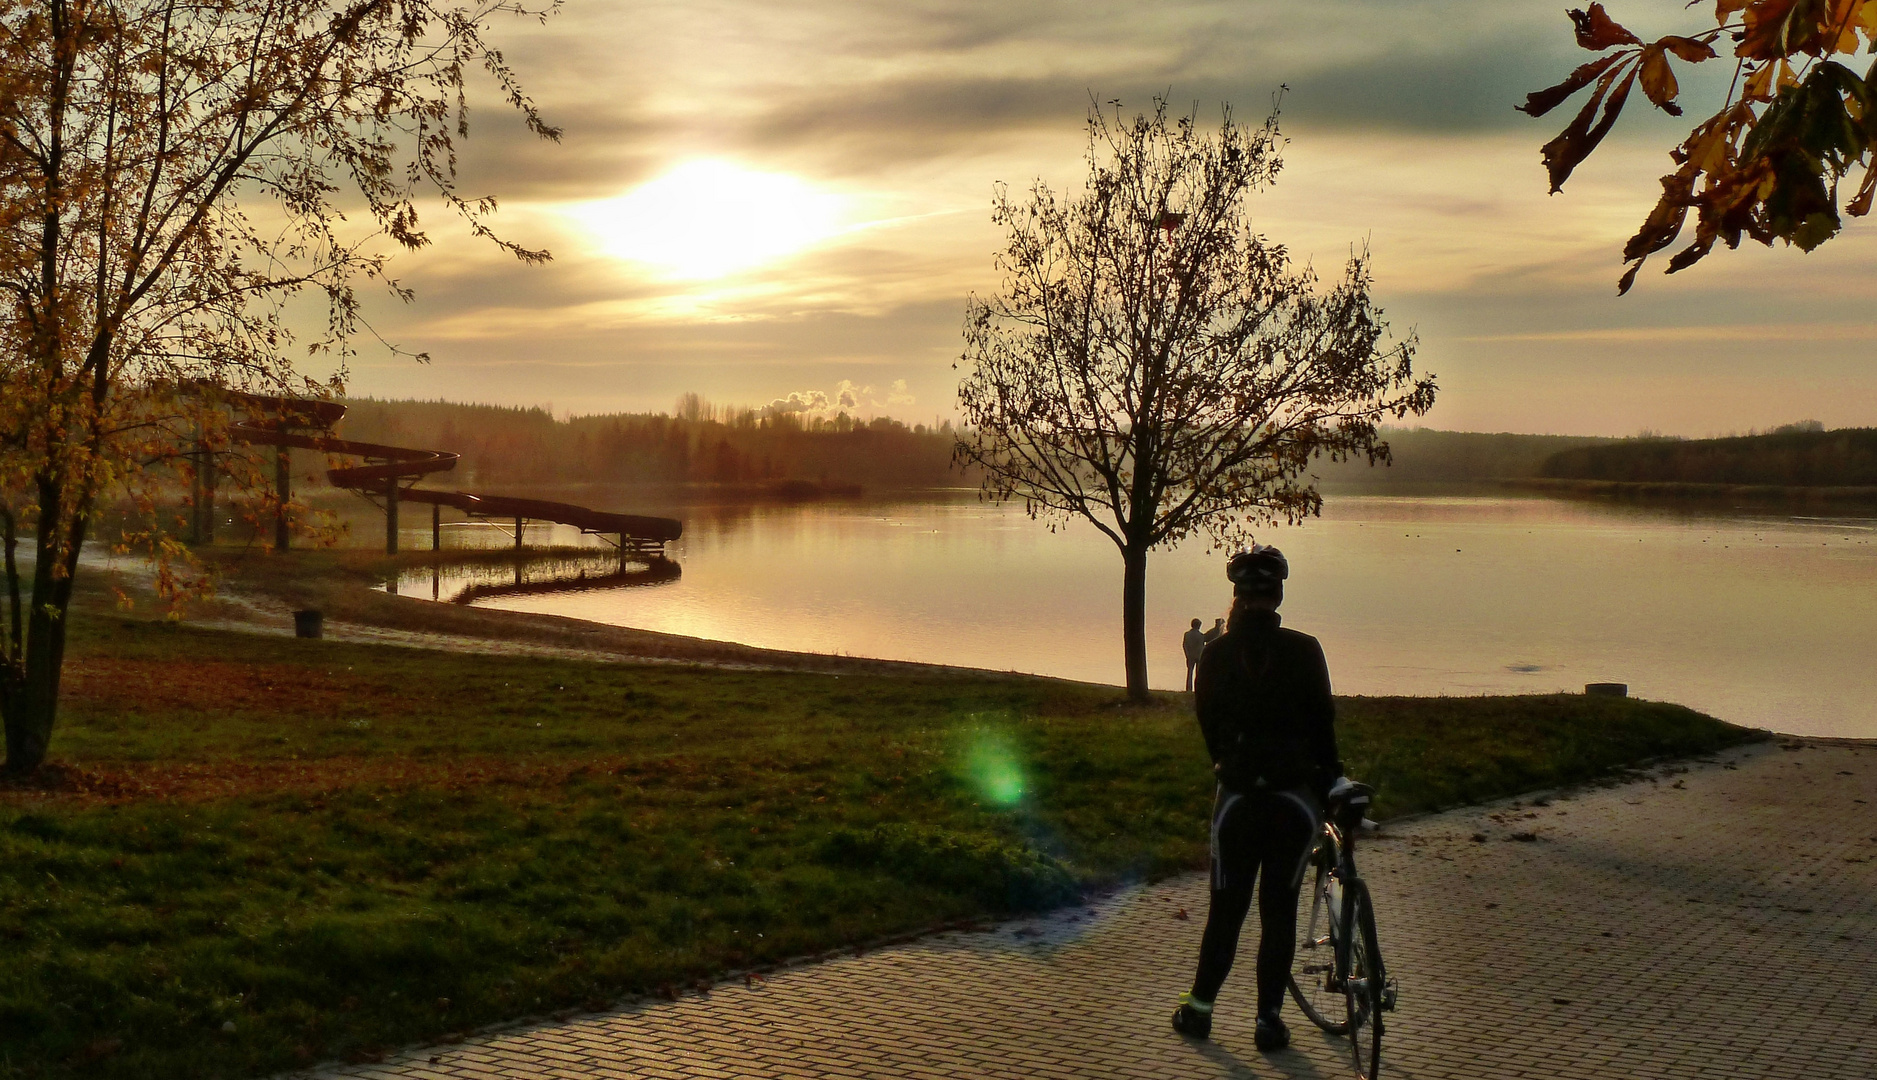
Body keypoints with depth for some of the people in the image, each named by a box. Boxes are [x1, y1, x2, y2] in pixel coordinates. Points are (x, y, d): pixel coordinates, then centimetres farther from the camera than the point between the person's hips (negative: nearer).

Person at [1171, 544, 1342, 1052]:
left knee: (1226, 908, 13)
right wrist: (1329, 774, 14)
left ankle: (1199, 1009, 20)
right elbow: (1323, 718, 0)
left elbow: (1208, 722, 6)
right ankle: (1269, 1019, 12)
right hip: (1295, 795, -1)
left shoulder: (1216, 654, -2)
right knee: (1279, 910, 9)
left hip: (1237, 795, 1)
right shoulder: (1304, 650, -5)